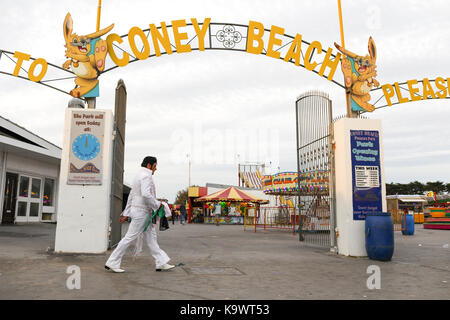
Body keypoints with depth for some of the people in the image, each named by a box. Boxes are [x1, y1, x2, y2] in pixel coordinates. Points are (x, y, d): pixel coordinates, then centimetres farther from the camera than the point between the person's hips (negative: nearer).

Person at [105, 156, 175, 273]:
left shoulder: (139, 176, 18)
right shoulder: (146, 176, -14)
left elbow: (131, 195, 20)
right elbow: (146, 194, -29)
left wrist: (126, 213, 22)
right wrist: (157, 204, -17)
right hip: (142, 212, -11)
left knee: (151, 237, 9)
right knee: (130, 237, -4)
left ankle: (161, 263, 13)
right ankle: (112, 263, 5)